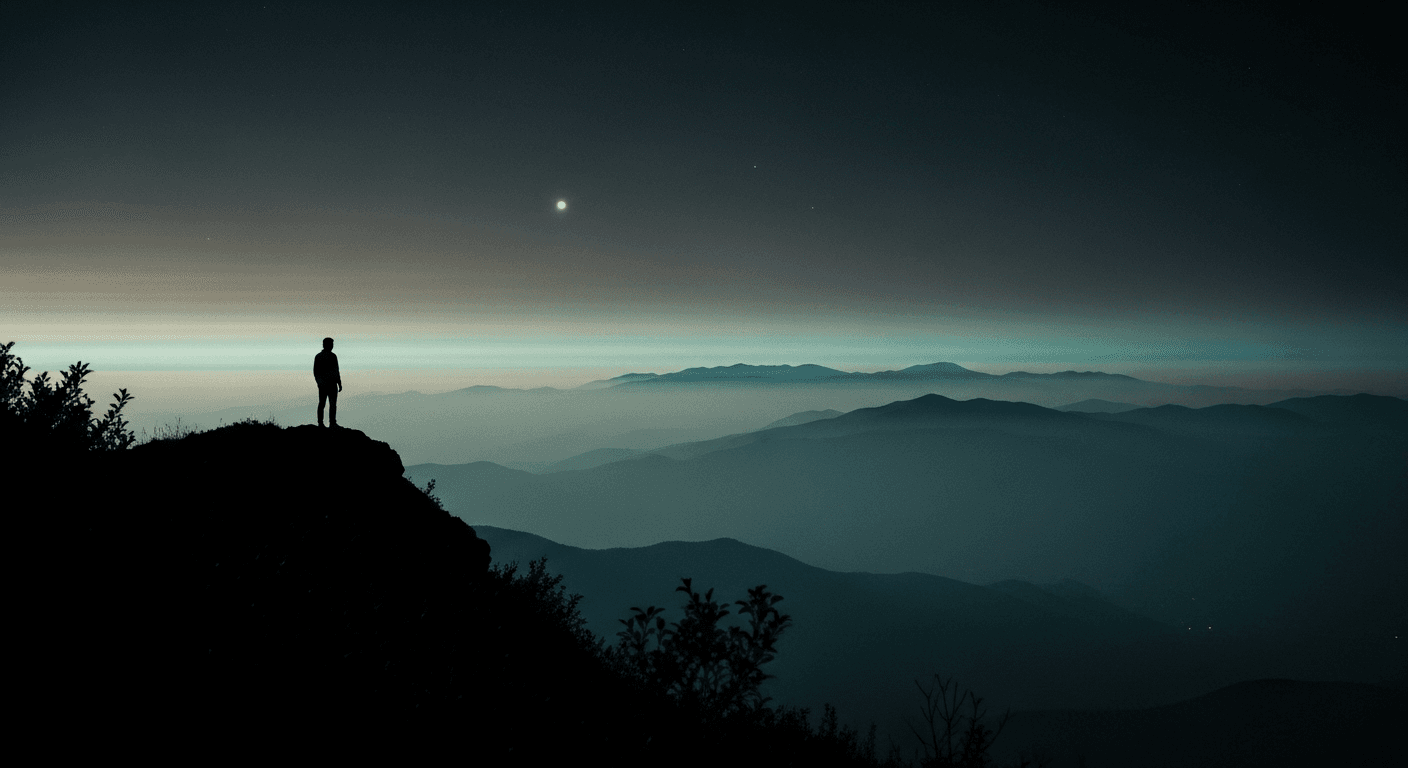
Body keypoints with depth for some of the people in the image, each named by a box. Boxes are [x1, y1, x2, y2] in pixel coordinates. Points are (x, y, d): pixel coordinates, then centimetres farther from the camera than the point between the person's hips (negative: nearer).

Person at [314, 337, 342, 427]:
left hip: (321, 383, 6)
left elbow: (315, 371, 11)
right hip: (331, 383, -6)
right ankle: (332, 423, -7)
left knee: (321, 403, 8)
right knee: (333, 403, -3)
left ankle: (320, 423, 6)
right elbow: (336, 371, -13)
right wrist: (340, 384, -8)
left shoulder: (317, 356, 8)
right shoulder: (332, 356, -12)